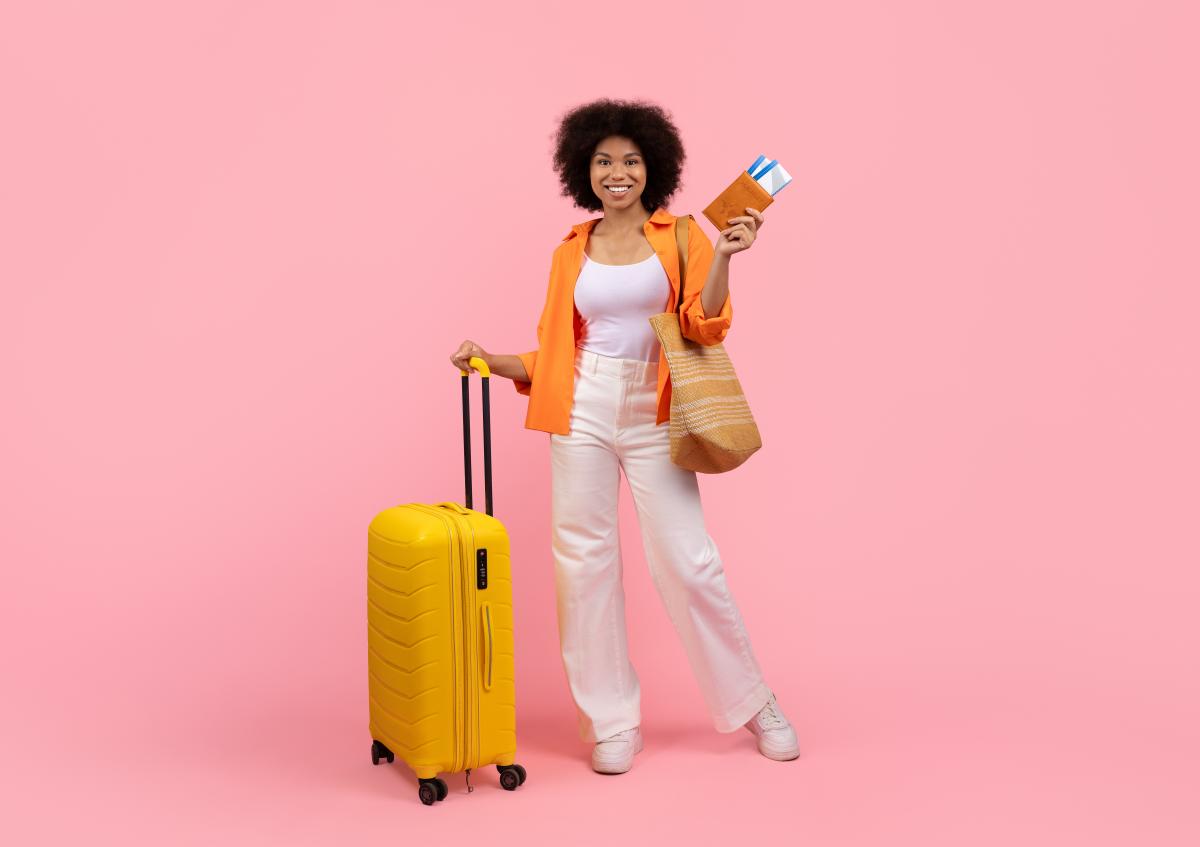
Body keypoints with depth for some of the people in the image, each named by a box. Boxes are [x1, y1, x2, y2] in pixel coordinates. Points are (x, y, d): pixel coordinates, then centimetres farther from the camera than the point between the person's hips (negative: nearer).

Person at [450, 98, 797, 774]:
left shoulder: (681, 237, 4)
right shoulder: (570, 253, 11)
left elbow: (704, 328, -6)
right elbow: (554, 353, 13)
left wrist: (723, 258, -17)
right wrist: (495, 362, 0)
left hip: (653, 416, -2)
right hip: (582, 413, 3)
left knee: (687, 562, -3)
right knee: (584, 561, 3)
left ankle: (754, 703, 17)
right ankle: (613, 722, 17)